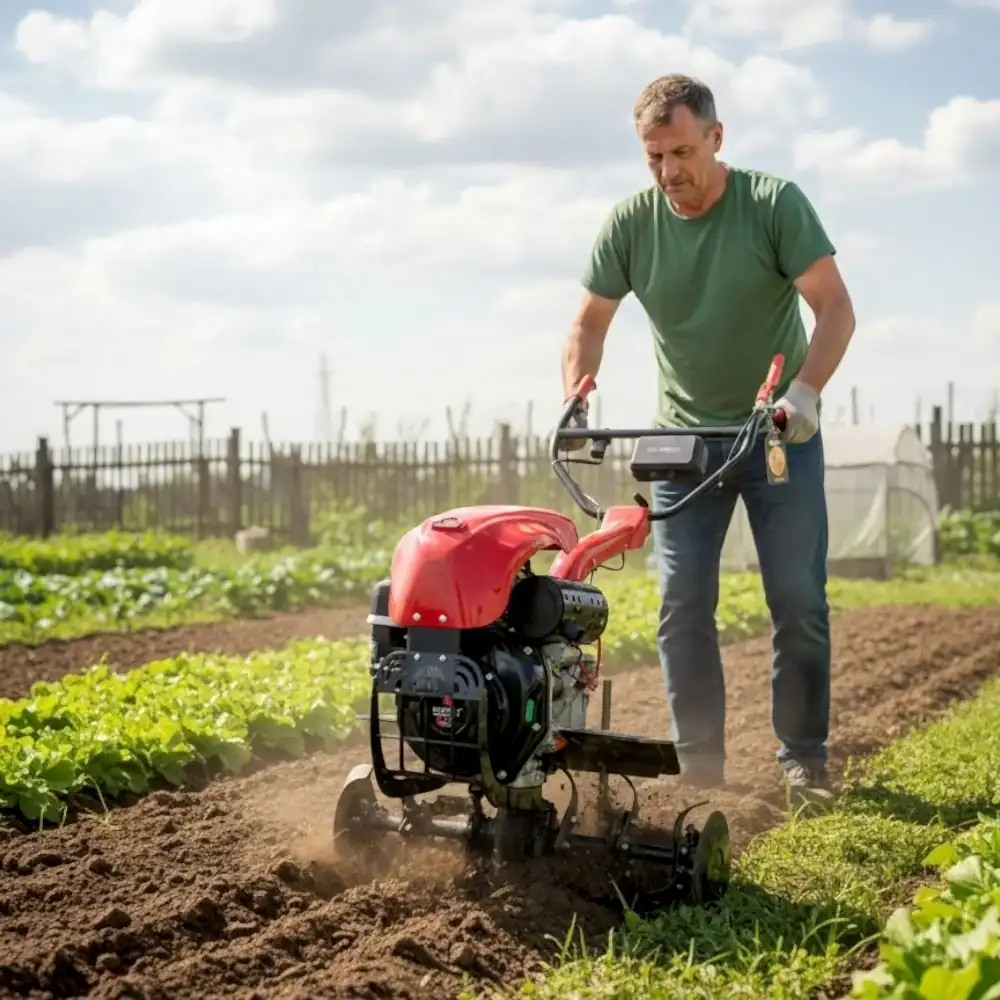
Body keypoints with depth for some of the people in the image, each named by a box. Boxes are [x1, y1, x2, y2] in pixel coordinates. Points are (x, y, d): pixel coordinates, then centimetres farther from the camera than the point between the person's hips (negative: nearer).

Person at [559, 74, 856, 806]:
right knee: (682, 605, -3)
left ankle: (804, 760, 11)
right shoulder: (630, 224, -5)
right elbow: (590, 325, 2)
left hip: (781, 435, -2)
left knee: (799, 602, 0)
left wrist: (804, 390, -32)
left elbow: (835, 307, -17)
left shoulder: (774, 204, -13)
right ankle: (698, 763, 6)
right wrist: (574, 403, -15)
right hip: (685, 437, 2)